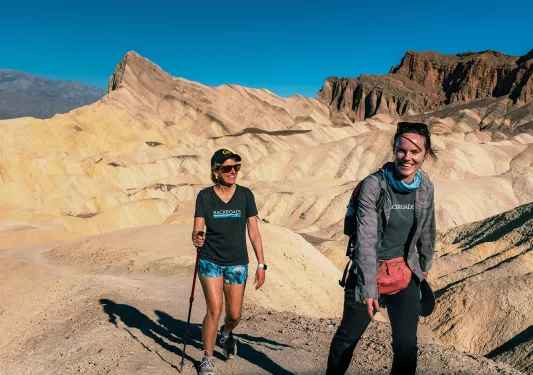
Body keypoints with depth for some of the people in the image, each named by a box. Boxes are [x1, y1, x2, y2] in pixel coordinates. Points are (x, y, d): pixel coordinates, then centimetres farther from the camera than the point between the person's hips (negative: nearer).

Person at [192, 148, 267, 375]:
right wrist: (196, 239, -29)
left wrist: (261, 264, -2)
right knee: (214, 310, -9)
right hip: (210, 261, -1)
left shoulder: (245, 195, -3)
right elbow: (197, 230, -5)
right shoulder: (204, 196, -5)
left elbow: (253, 231, 0)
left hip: (237, 263, 1)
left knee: (235, 315, 8)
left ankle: (226, 333, 45)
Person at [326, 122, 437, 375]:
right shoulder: (374, 185, -20)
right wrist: (368, 287, -30)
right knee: (348, 336, 14)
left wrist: (426, 263, 24)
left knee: (407, 346, 2)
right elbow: (366, 239, -25)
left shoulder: (425, 187, -3)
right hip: (369, 273, -3)